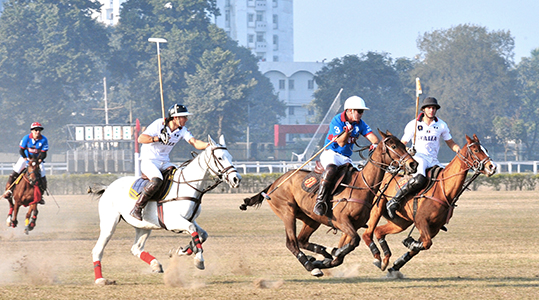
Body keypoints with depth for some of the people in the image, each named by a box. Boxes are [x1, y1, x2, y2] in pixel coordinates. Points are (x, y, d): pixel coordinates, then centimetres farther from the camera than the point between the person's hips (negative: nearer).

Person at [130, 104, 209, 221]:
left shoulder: (182, 130, 2)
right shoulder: (159, 124, -13)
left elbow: (194, 142, -11)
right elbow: (141, 138, -18)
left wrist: (208, 145, -30)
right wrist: (158, 138, -32)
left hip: (164, 162, 6)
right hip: (148, 160, -6)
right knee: (156, 180, -33)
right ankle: (137, 209, -25)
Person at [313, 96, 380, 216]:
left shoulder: (360, 123, 7)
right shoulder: (337, 121, -11)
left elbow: (373, 137, -1)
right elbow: (340, 143, -17)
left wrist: (375, 144, -23)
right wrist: (347, 132, -35)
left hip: (346, 158, 7)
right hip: (330, 153, -7)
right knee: (331, 169, -37)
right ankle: (320, 200, -37)